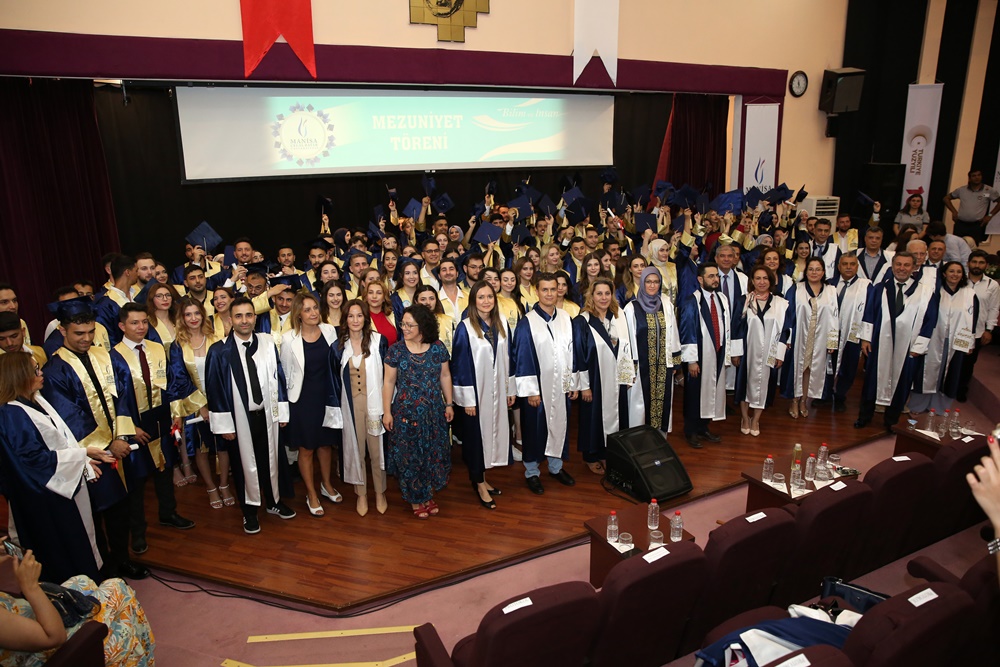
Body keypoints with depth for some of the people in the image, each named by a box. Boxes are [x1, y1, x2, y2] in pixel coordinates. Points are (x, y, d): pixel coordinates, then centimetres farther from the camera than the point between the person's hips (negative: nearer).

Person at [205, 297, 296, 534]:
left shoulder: (268, 343, -2)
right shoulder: (219, 351, -10)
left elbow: (278, 378, 4)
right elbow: (215, 390, -8)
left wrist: (282, 411, 4)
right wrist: (224, 424, -9)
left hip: (267, 414, 3)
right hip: (240, 417, -2)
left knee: (270, 459, 16)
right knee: (245, 462, 11)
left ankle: (273, 501, 37)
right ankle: (249, 511, 29)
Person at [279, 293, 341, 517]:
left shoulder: (329, 331, -5)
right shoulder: (290, 339, -13)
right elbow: (286, 374, -4)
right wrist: (286, 402, -1)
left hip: (327, 395, 3)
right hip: (303, 399, -3)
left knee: (326, 443, 18)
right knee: (306, 448, 9)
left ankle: (326, 484, 40)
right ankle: (311, 495, 26)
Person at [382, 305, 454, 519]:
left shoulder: (437, 348, -4)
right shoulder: (396, 350, -8)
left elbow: (445, 376, 5)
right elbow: (389, 382, -4)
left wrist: (449, 404, 5)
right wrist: (387, 412, -4)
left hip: (433, 413, 2)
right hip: (406, 413, -2)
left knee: (433, 453, 12)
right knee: (409, 456, 8)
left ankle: (428, 495, 32)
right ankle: (415, 499, 26)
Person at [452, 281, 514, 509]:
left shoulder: (502, 324, 3)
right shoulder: (465, 327, -12)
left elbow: (507, 358, 9)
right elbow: (460, 364, -13)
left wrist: (510, 389, 9)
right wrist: (467, 399, -15)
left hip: (496, 390, 5)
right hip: (475, 391, -5)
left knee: (492, 432, 13)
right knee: (476, 435, 5)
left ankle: (482, 478, 29)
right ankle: (479, 484, 19)